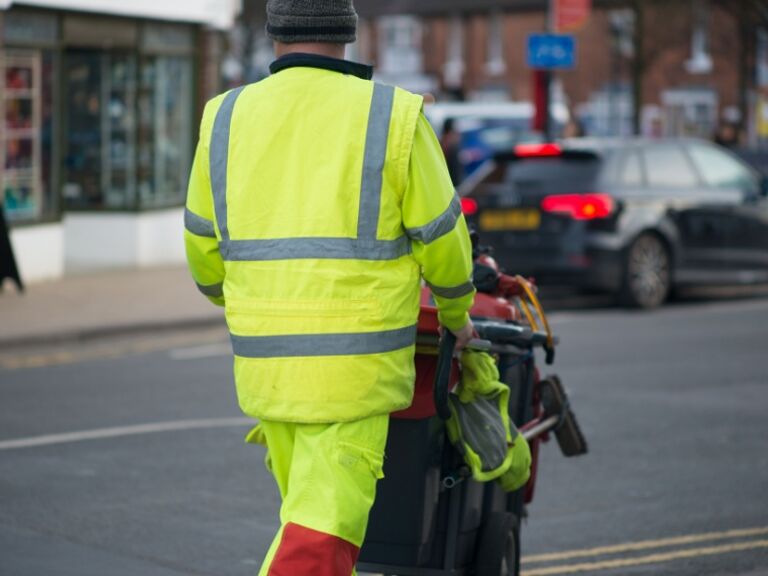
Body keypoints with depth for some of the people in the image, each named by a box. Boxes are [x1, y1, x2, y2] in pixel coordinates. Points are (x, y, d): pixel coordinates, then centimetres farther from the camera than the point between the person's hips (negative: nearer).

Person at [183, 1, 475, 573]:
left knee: (308, 515, 22)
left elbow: (203, 245, 14)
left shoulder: (227, 118, 5)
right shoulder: (394, 116, -5)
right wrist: (457, 313, 21)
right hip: (354, 365, -4)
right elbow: (441, 239, 1)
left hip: (264, 359, 4)